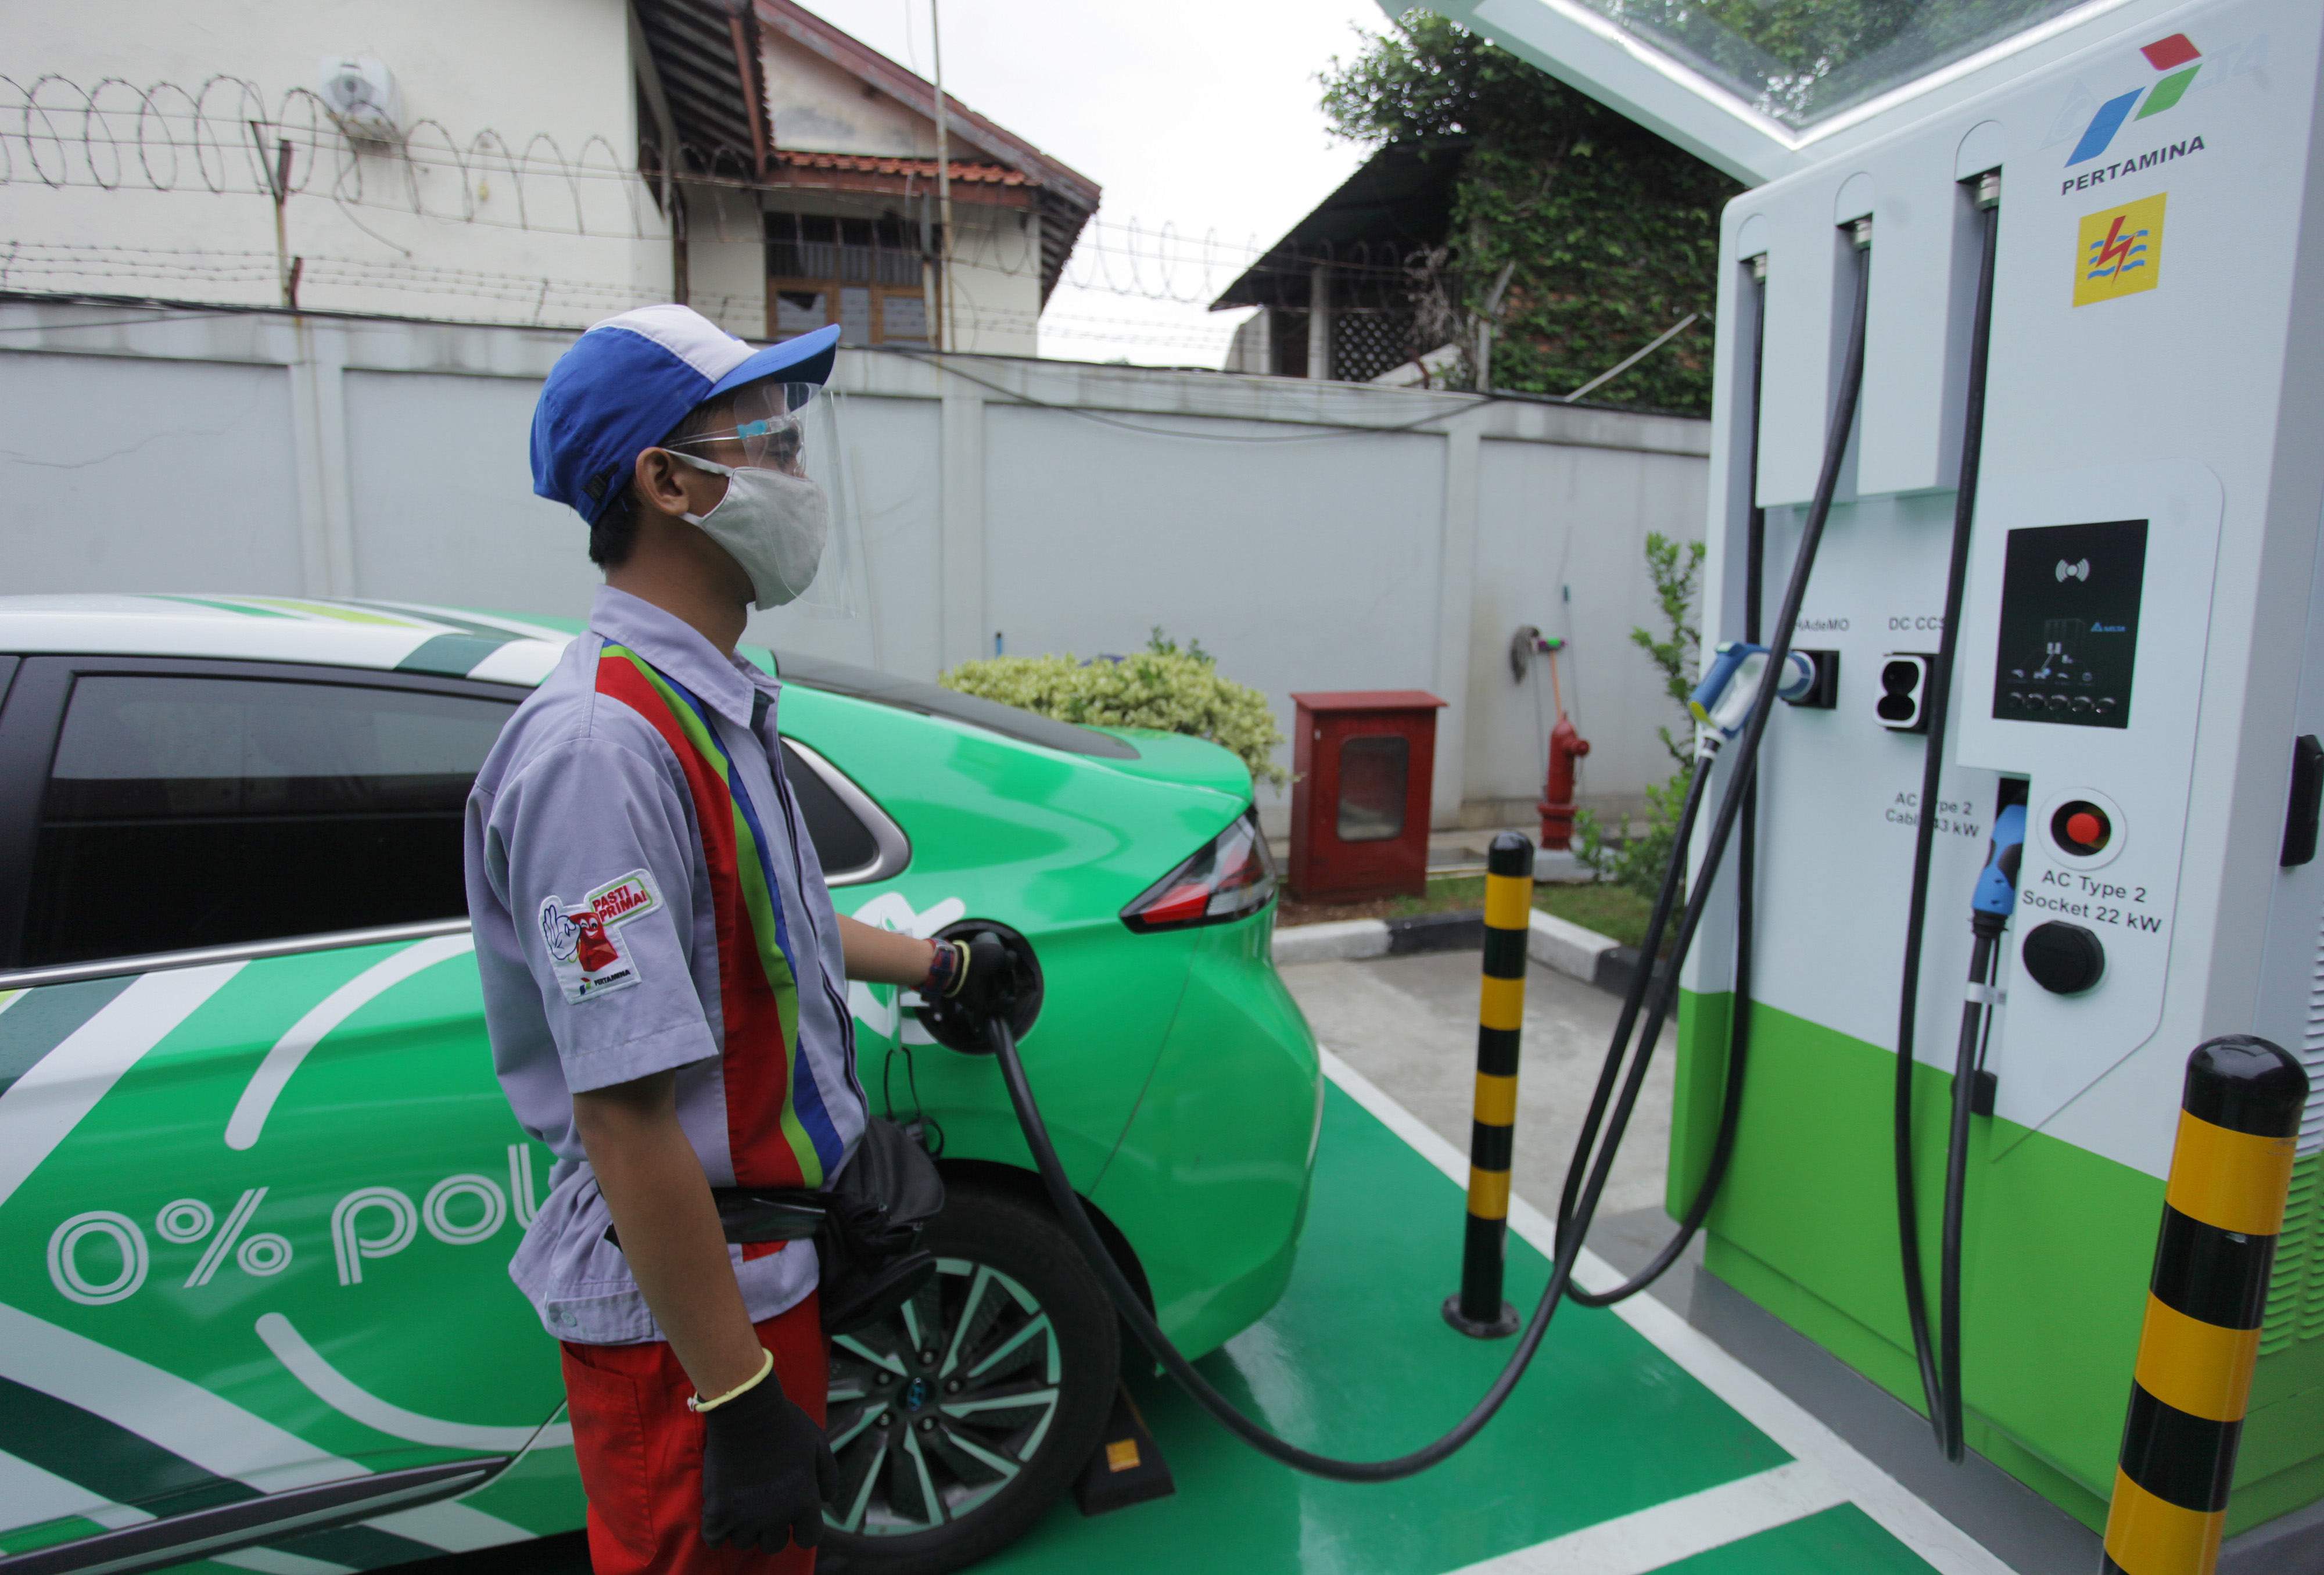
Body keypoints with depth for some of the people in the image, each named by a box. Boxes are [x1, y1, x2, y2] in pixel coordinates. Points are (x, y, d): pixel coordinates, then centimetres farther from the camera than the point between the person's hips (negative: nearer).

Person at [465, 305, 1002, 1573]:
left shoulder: (712, 706, 5)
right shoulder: (604, 745, -27)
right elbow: (626, 1117, -27)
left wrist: (935, 966, 26)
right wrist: (736, 1396, -22)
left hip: (764, 1263, 9)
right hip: (681, 1311, -9)